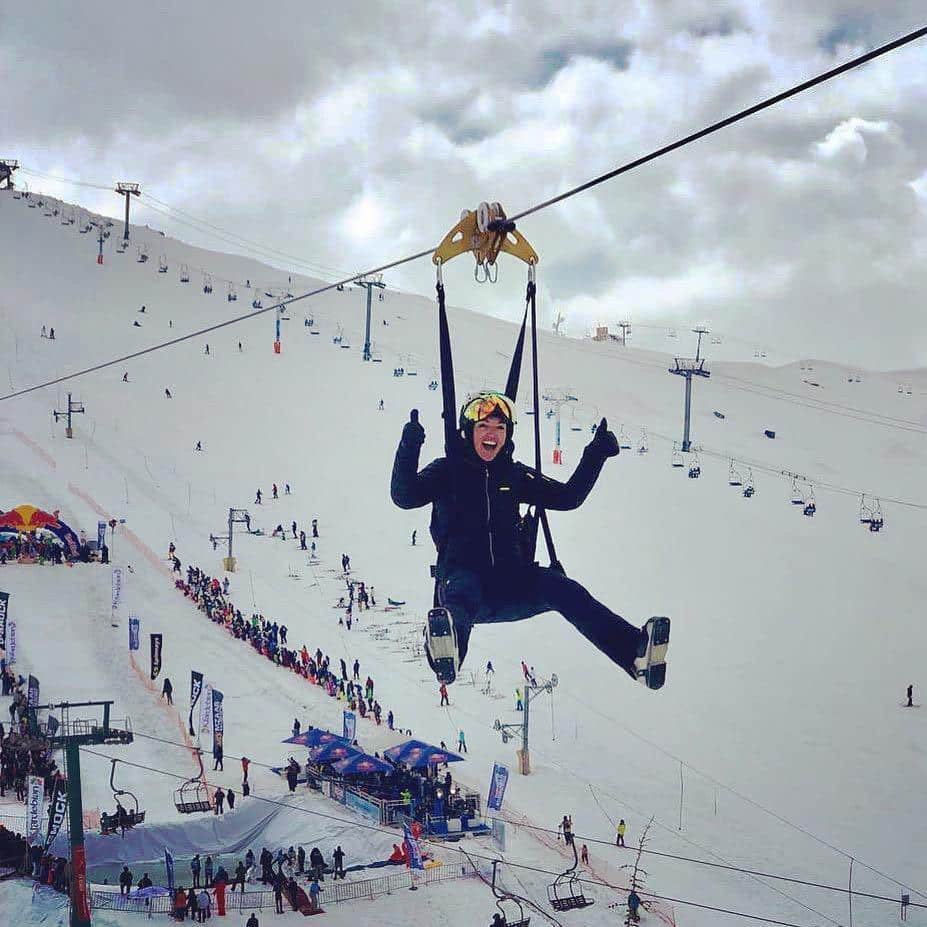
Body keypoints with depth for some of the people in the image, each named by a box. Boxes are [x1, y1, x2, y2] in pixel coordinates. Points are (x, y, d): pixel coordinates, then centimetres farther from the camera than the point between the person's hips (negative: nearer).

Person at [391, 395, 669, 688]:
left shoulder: (514, 475, 19)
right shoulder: (447, 471, 8)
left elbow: (568, 497, 21)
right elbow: (404, 496, -8)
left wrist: (595, 455, 10)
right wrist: (410, 447, -23)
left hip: (512, 582, 3)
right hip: (463, 574, -3)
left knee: (564, 590, -26)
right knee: (463, 593, -40)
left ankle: (635, 651, -47)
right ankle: (448, 652, -77)